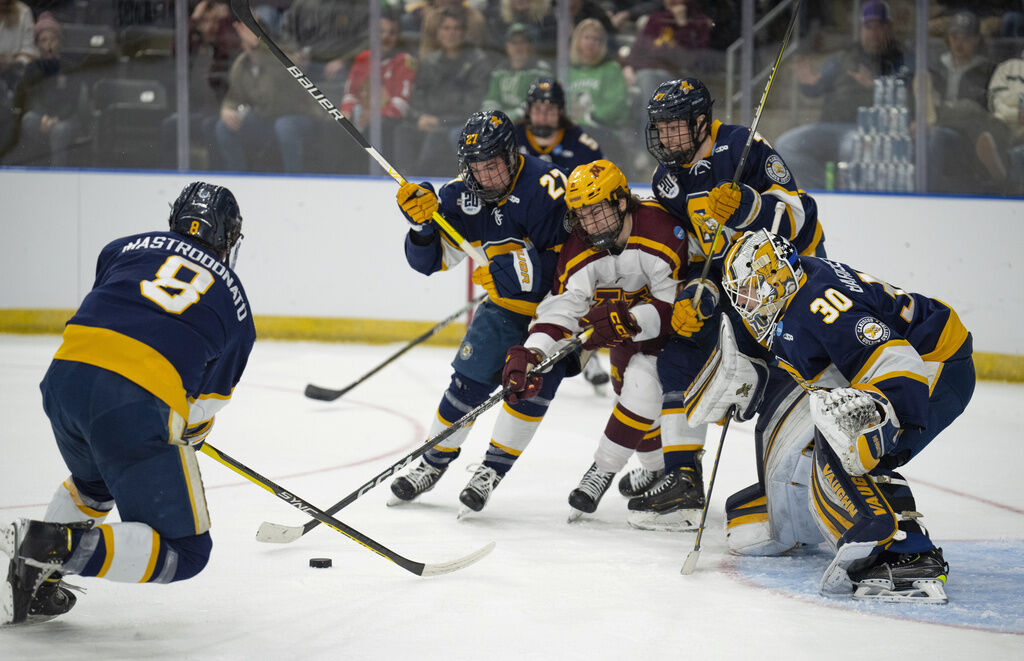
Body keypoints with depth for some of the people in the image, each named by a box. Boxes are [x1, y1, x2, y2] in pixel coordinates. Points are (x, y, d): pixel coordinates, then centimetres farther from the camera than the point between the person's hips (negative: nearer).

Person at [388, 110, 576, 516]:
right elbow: (432, 260, -5)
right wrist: (423, 223, -24)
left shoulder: (545, 187, -28)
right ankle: (434, 463, 16)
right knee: (471, 374, 0)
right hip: (507, 301, 5)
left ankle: (494, 468, -4)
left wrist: (512, 274, -35)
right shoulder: (464, 193, -8)